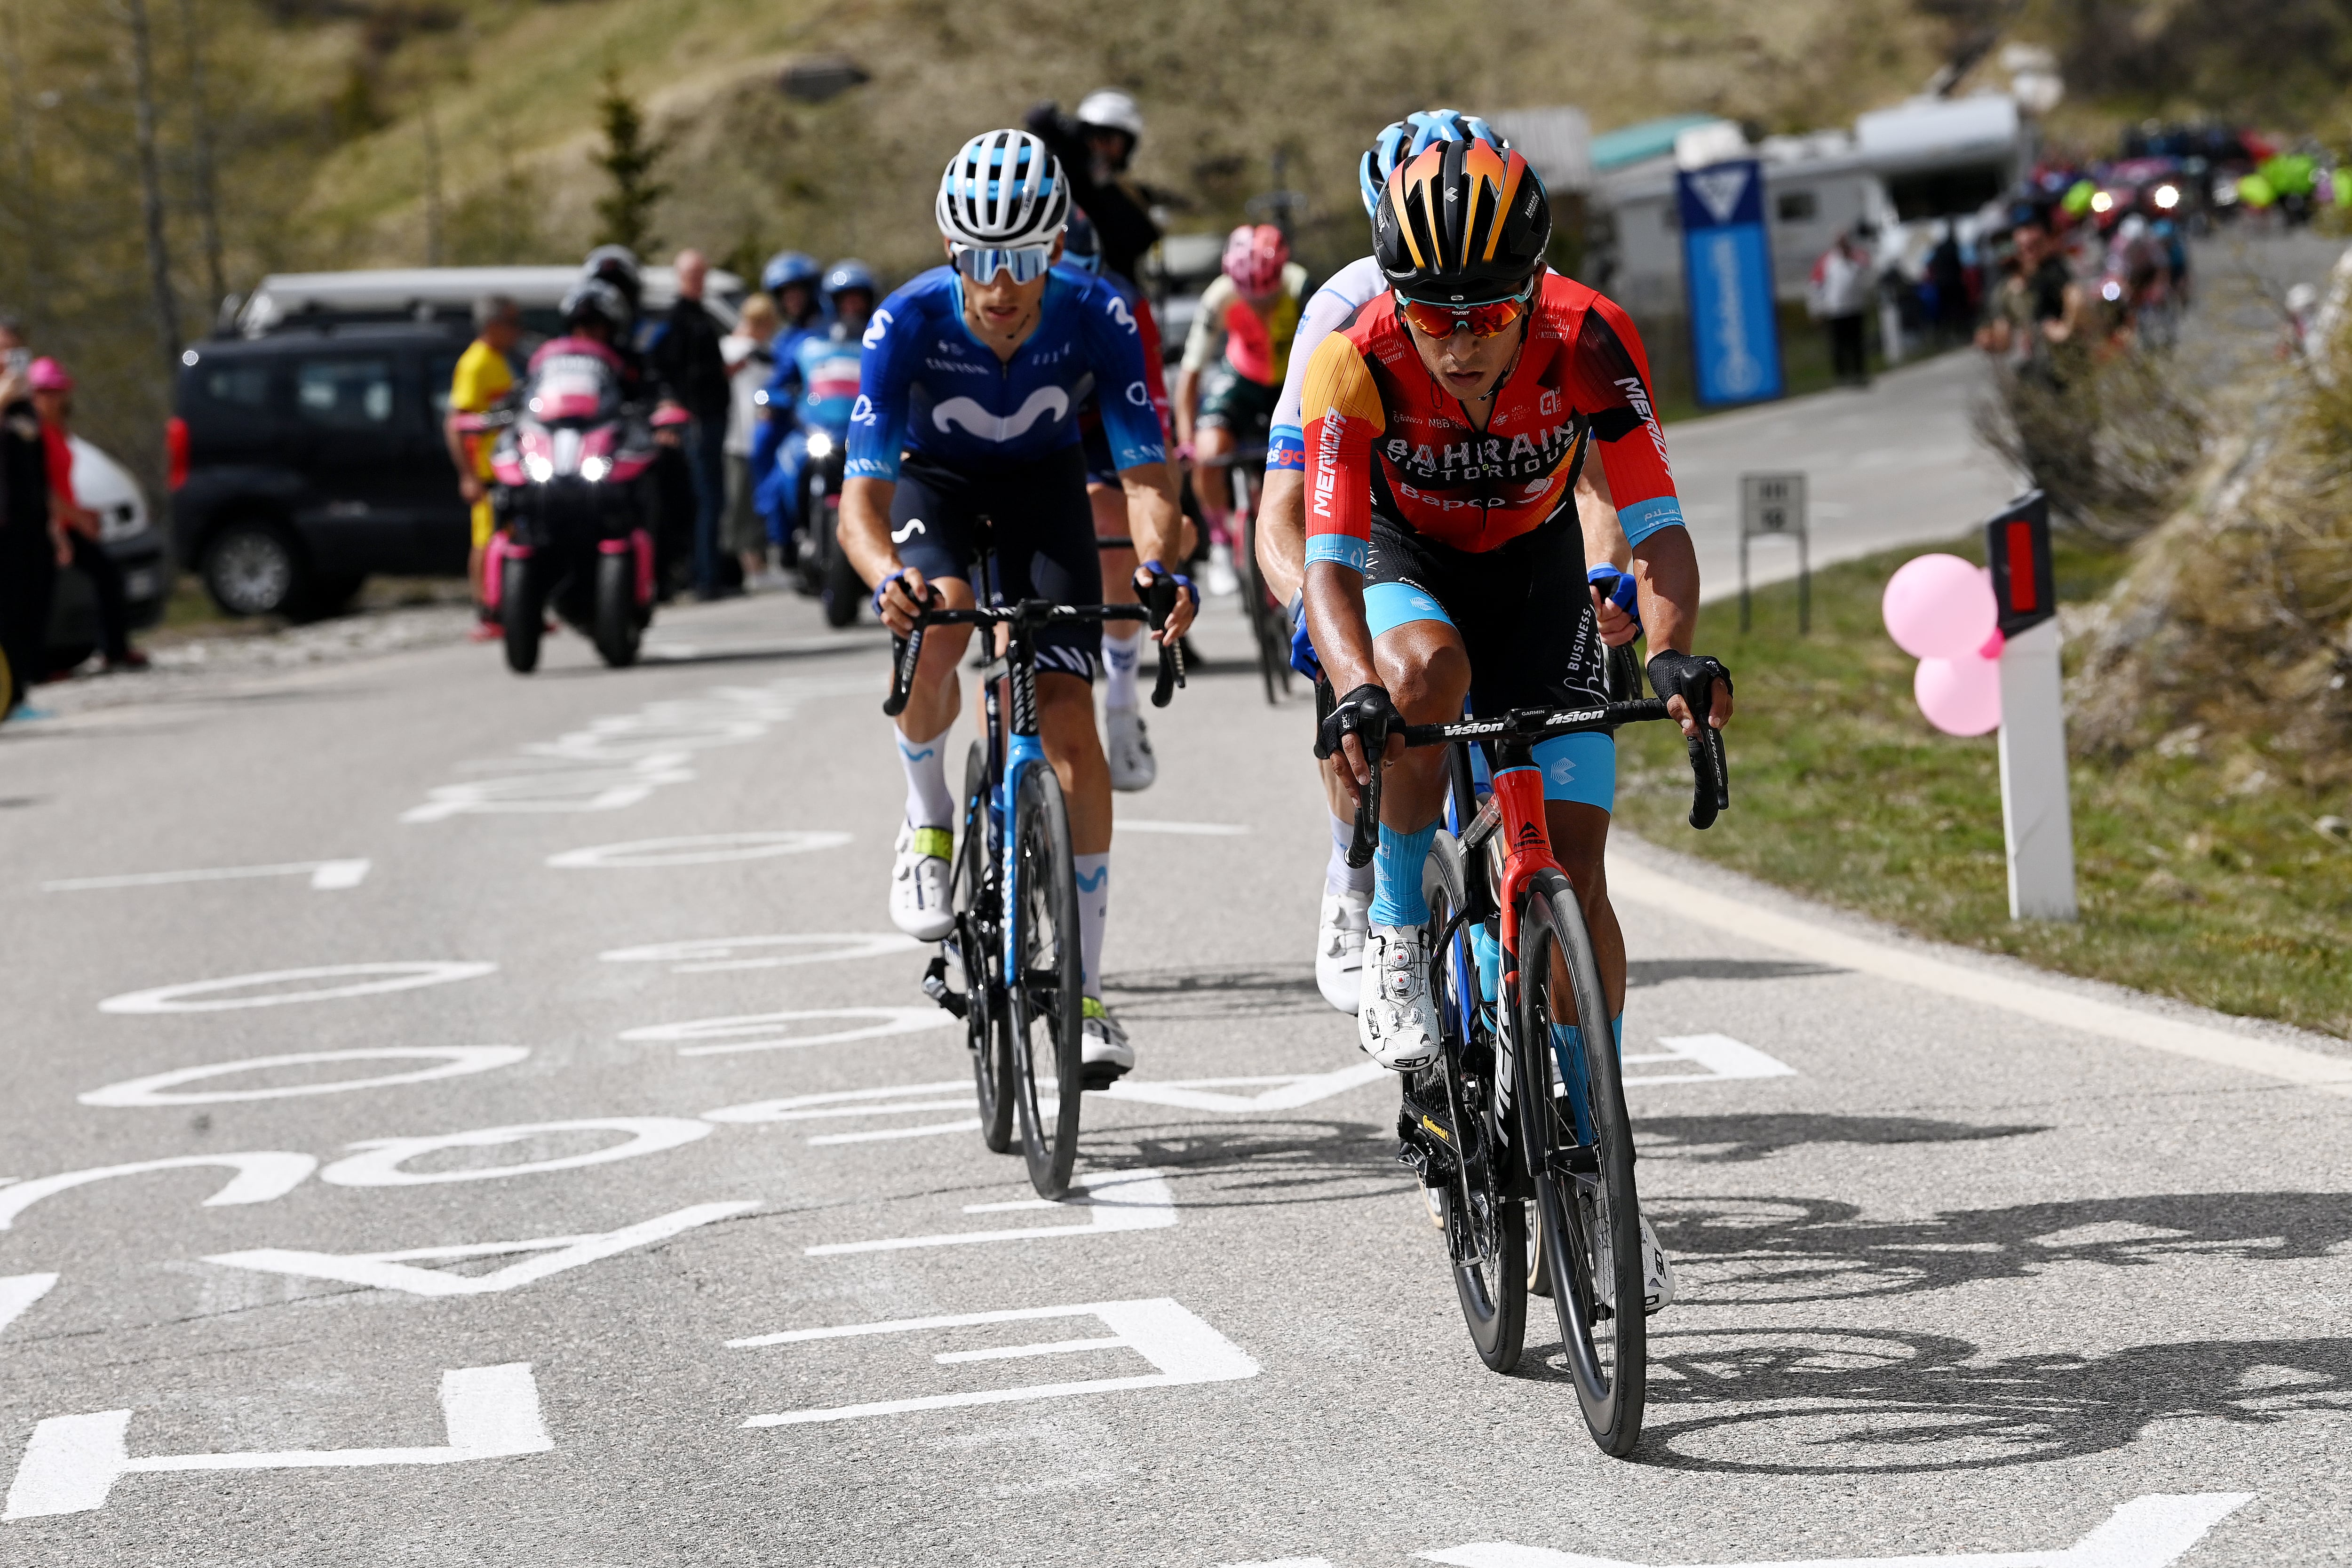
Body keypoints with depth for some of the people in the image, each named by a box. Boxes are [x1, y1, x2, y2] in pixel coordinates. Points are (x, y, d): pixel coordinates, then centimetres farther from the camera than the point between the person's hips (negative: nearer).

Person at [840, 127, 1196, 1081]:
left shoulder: (1095, 318, -30)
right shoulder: (909, 322, -33)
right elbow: (862, 495, -36)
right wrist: (888, 577, -57)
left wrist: (1157, 564, -50)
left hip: (1042, 481, 1)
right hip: (931, 476, -1)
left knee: (1066, 711, -13)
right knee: (937, 620, -34)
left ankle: (1085, 991, -6)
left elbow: (1146, 472, -29)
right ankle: (929, 820, -3)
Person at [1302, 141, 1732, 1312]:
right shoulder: (1356, 363, -31)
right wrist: (1354, 689, -52)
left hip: (1536, 569, 1)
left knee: (1571, 873, -9)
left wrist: (1671, 652, -48)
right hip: (1406, 564, -1)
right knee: (1428, 671, -38)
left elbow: (1657, 527, -29)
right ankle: (1398, 939, -16)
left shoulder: (1588, 344, -29)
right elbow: (1330, 561, -33)